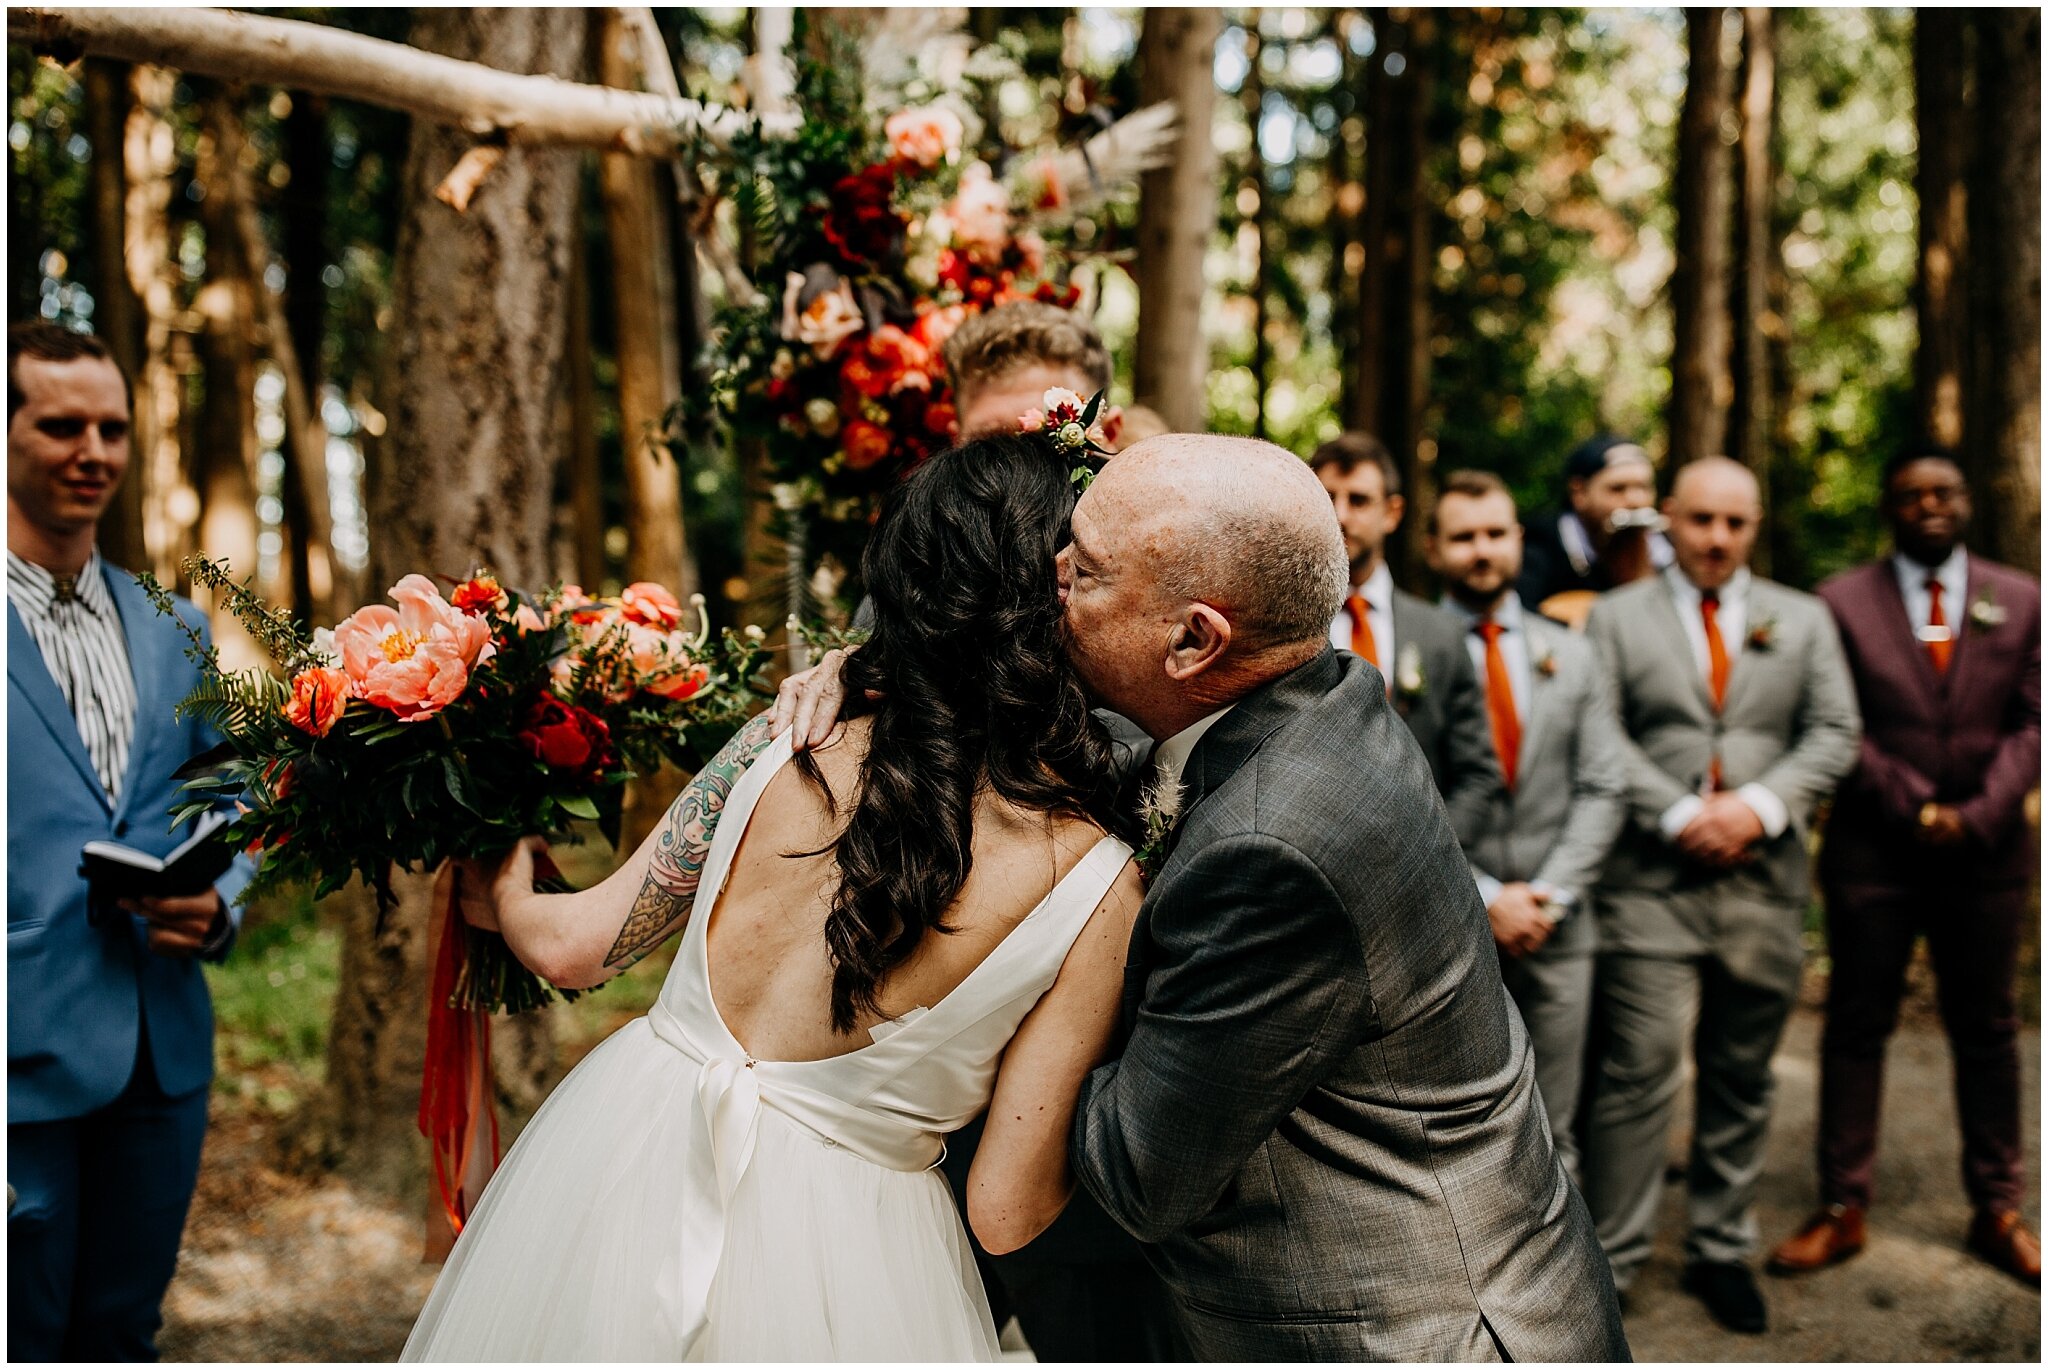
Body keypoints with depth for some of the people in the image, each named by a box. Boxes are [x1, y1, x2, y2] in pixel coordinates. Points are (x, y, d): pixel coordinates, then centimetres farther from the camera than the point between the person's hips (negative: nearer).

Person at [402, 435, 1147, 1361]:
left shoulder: (792, 736, -12)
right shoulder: (1099, 886, -19)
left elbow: (574, 946, -2)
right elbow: (1006, 1213, -16)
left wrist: (504, 897, 20)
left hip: (625, 1149, 3)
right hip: (823, 1254, -2)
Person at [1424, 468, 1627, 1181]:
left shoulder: (1570, 656, 10)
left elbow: (1601, 791, 5)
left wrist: (1551, 896, -7)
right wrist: (1483, 898, -12)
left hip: (1555, 930, 3)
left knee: (1550, 1130, 10)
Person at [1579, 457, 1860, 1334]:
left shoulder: (1804, 621, 13)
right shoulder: (1618, 617, 6)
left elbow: (1834, 735, 5)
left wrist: (1761, 804, -10)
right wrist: (1677, 814, -13)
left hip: (1763, 878, 3)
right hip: (1651, 878, -3)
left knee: (1741, 1079, 11)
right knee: (1640, 1070, -7)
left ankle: (1722, 1251, 23)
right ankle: (1609, 1261, 2)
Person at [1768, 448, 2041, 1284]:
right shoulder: (1842, 603, 0)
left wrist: (1976, 816, -12)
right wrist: (1916, 810, -12)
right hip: (1873, 850, -1)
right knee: (1856, 1027, 4)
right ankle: (1842, 1209, 13)